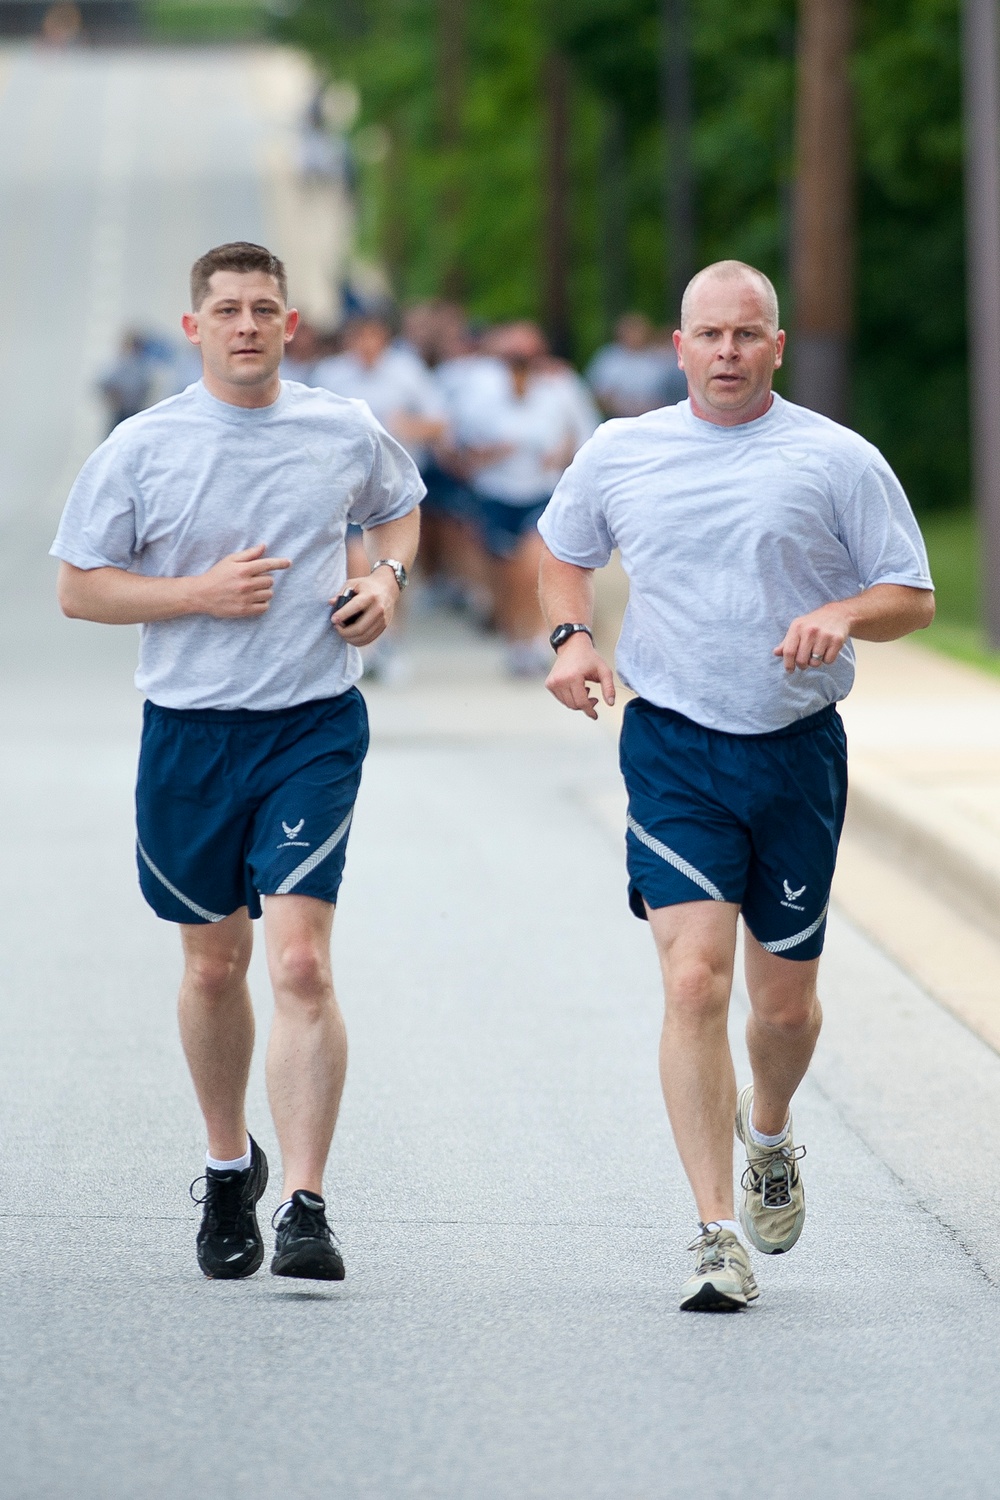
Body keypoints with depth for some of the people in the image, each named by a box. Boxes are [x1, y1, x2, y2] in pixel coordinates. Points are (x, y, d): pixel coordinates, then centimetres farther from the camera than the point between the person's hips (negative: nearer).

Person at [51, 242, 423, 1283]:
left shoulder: (346, 434, 3)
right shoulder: (141, 448, -3)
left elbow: (398, 509, 24)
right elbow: (77, 590, 0)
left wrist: (388, 578, 3)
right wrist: (200, 593, -13)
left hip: (314, 727, -1)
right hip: (190, 733, 1)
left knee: (299, 962, -15)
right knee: (213, 965, 13)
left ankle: (304, 1207, -18)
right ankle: (229, 1169, 36)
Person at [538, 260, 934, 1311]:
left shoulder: (838, 461, 0)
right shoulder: (618, 455, 6)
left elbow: (913, 597, 3)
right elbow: (561, 552, 23)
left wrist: (843, 613, -18)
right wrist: (572, 636, 3)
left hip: (798, 752, 1)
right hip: (673, 749, 0)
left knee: (785, 1001, 9)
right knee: (694, 980, -16)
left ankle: (768, 1133, 44)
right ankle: (716, 1235, -15)